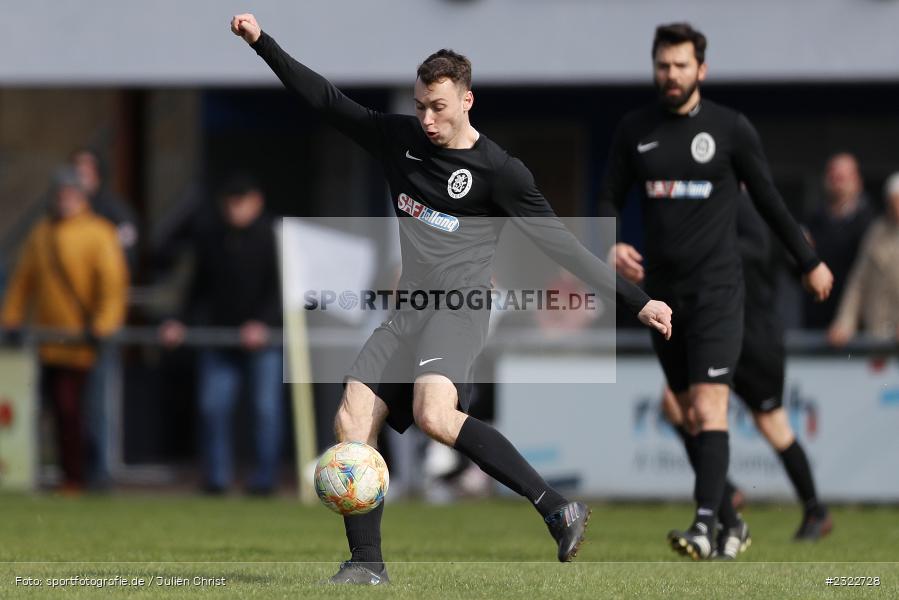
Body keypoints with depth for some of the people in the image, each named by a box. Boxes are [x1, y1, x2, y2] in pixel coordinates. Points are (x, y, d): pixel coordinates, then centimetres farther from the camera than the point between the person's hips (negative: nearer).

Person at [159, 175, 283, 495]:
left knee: (266, 407, -2)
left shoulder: (272, 237, -3)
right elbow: (200, 289, 17)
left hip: (264, 339, -4)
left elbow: (278, 288, -9)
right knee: (213, 406, -4)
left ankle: (265, 476, 5)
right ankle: (217, 476, 1)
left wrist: (262, 323, -21)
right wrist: (183, 322, 4)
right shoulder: (209, 240, 11)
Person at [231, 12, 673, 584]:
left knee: (433, 414, -31)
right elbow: (325, 98, 18)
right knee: (353, 420, -8)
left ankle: (558, 509, -28)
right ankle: (367, 564, -1)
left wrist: (639, 301, -10)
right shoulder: (401, 138, 10)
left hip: (460, 307, -7)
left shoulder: (499, 171, -7)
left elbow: (560, 244, -6)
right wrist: (262, 41, 15)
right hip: (408, 312, 7)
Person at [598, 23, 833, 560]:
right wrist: (612, 245, -9)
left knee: (709, 409, -16)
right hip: (663, 291, 5)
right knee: (692, 415, 9)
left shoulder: (731, 129, -3)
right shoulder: (636, 130, 7)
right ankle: (733, 524, 21)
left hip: (716, 289, -5)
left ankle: (705, 528, -24)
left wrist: (810, 262, 13)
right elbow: (610, 198, 12)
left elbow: (768, 199, 6)